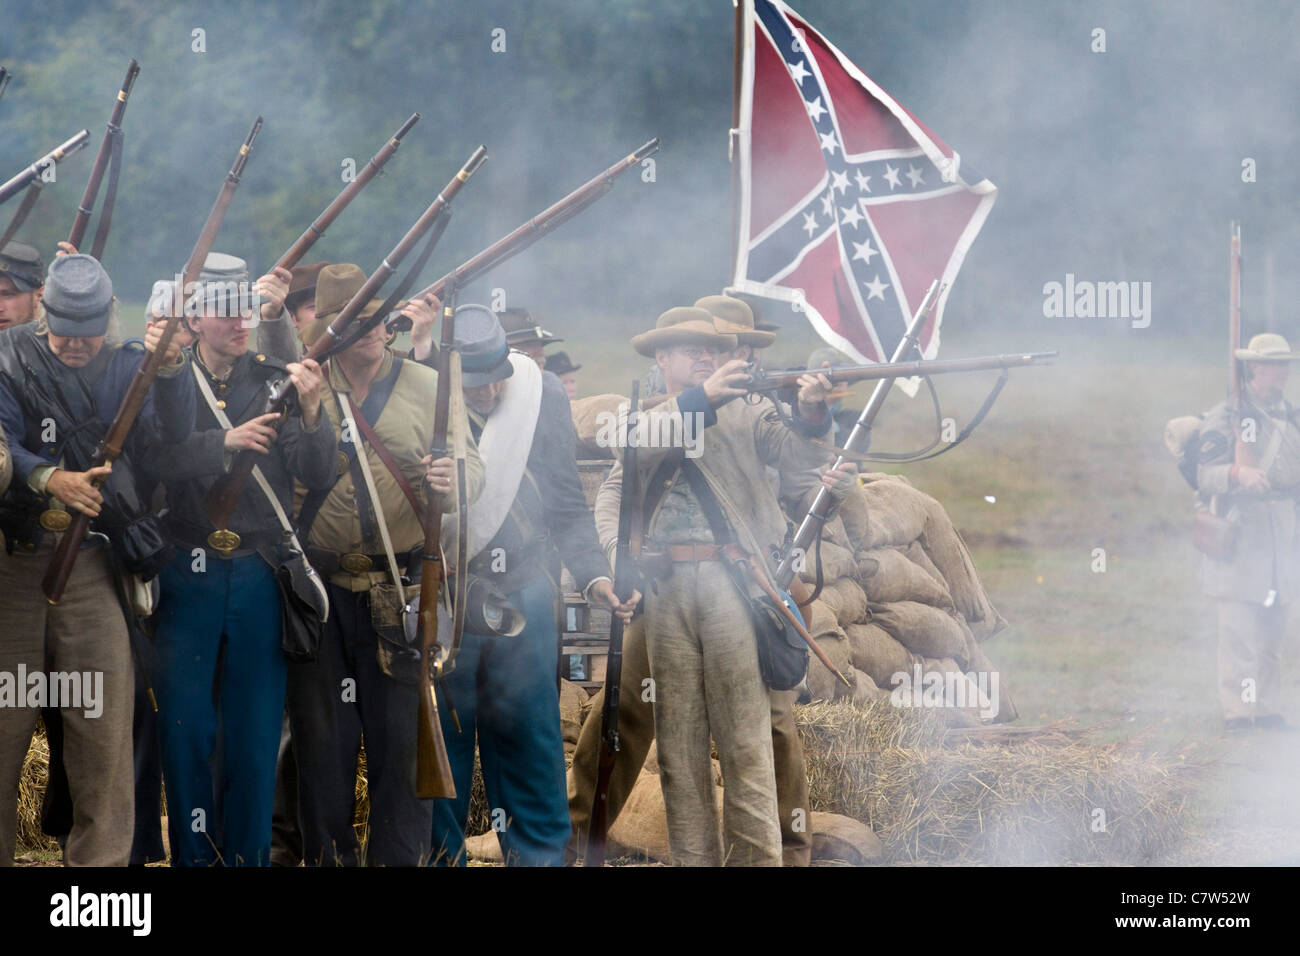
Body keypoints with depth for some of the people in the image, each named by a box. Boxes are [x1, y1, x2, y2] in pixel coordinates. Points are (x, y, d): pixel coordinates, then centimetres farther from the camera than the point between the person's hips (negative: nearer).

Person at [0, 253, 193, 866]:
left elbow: (173, 433, -8)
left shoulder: (127, 368, 7)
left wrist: (171, 370, -26)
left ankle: (100, 858, 4)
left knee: (104, 725, -3)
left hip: (92, 568, 1)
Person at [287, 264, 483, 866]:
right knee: (321, 734, 6)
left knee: (401, 732, -1)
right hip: (318, 587, 1)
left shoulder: (425, 386, 5)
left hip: (399, 588, 0)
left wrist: (450, 480, -21)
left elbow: (472, 467, 1)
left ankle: (401, 856, 6)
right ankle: (327, 855, 15)